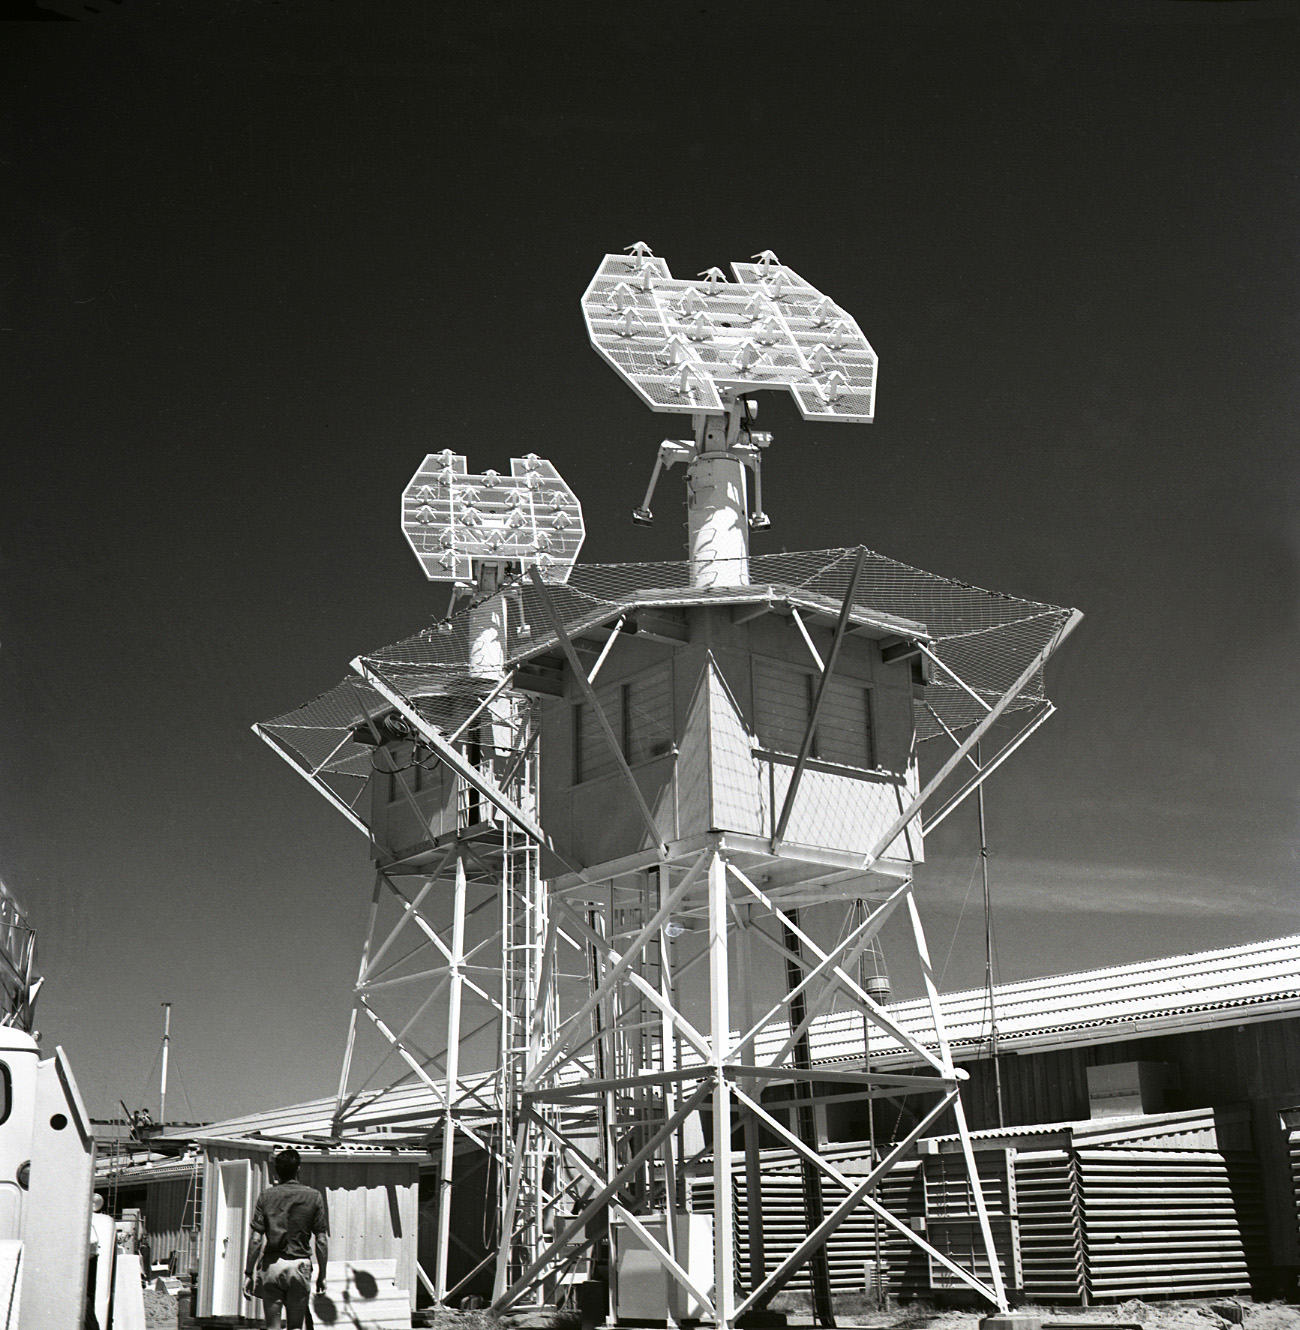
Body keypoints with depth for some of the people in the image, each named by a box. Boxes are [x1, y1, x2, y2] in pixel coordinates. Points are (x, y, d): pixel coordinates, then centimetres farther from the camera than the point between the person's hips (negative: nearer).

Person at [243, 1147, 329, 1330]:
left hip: (271, 1265, 0)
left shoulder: (266, 1196, 2)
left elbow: (256, 1239, -2)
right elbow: (322, 1241, 1)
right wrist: (322, 1274, 9)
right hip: (300, 1265, 0)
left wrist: (249, 1273, 4)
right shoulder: (314, 1196, 1)